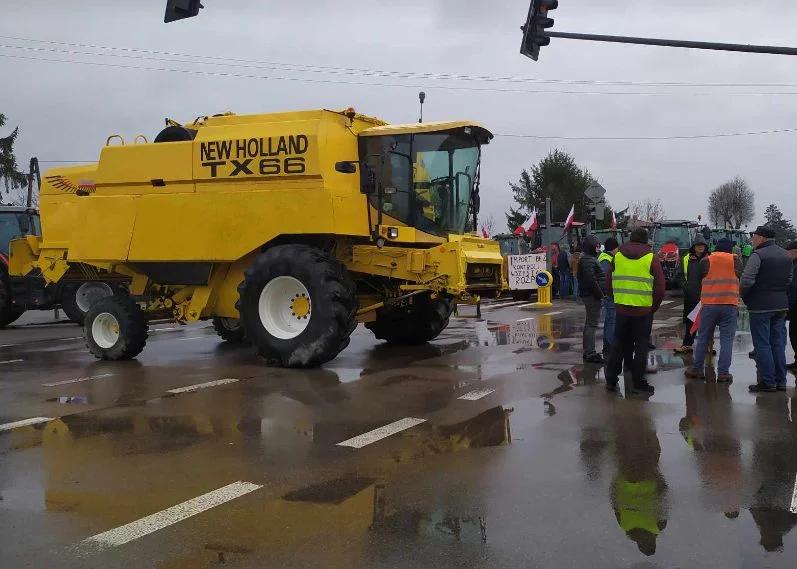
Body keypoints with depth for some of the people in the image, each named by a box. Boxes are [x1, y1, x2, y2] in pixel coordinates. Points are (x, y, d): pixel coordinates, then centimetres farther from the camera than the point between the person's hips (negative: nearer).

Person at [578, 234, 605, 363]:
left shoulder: (590, 258, 18)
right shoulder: (588, 260, -17)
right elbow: (591, 280, -25)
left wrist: (600, 293, 18)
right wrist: (600, 294, -19)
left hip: (590, 295, 12)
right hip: (592, 296, -12)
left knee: (590, 323, 17)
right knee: (592, 324, -9)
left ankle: (588, 352, 25)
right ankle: (590, 354, -7)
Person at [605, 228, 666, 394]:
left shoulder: (617, 257, 5)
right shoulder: (651, 259, -4)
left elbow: (609, 285, 7)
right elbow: (660, 289, -6)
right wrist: (654, 307, 8)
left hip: (621, 309, 3)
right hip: (643, 310, -3)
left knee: (618, 344, 13)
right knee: (641, 345, 6)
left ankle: (611, 380, 16)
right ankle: (638, 382, 8)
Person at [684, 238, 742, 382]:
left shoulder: (706, 261, 1)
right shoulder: (735, 260, 2)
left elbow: (699, 278, 9)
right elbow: (741, 278, 9)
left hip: (709, 305, 1)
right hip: (730, 305, -1)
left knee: (703, 338, 11)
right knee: (726, 340, 2)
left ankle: (697, 369, 14)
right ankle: (723, 372, -1)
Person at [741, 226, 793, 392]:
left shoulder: (758, 255, -14)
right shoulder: (786, 255, 10)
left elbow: (747, 280, -21)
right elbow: (789, 279, 14)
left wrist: (743, 295, -4)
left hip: (760, 305, -7)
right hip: (781, 305, 7)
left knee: (762, 345, -1)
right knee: (778, 344, 12)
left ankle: (767, 382, 0)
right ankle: (780, 381, 15)